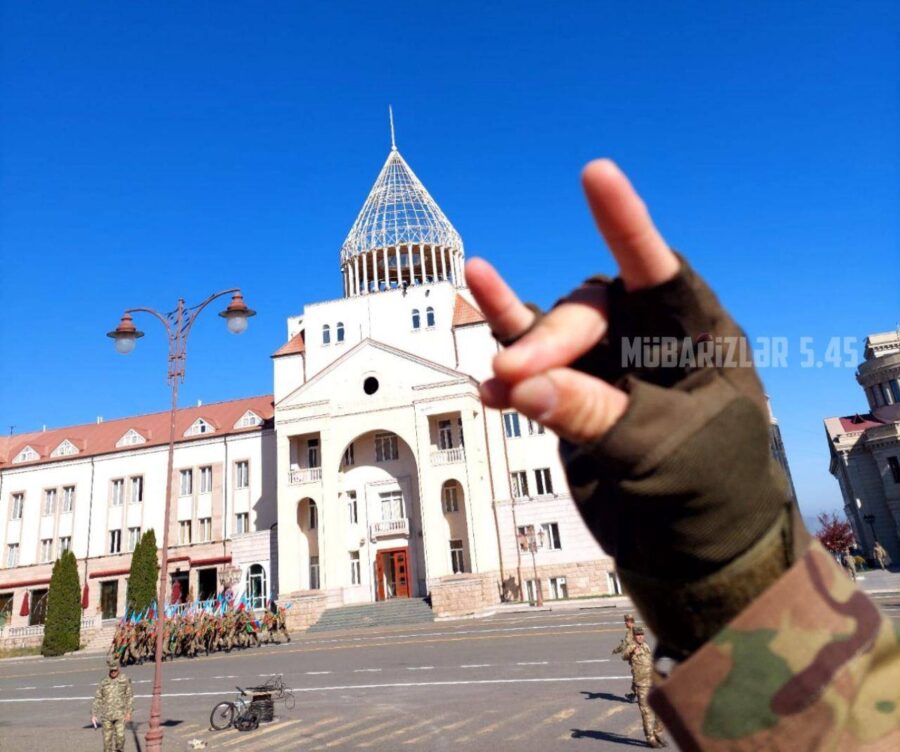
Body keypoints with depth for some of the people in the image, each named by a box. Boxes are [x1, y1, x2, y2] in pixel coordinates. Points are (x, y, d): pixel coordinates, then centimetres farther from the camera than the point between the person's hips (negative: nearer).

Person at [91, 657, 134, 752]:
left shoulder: (125, 680, -3)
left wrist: (129, 712, -6)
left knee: (120, 736, -12)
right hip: (107, 715, 2)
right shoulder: (104, 682, 2)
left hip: (120, 714, -2)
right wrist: (93, 714, -2)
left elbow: (130, 696, 0)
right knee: (107, 738, 5)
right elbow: (97, 698, 5)